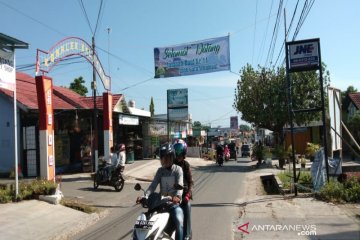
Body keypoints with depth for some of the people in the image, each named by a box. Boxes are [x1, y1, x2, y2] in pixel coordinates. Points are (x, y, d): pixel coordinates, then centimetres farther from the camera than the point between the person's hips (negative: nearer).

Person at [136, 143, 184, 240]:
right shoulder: (160, 170, 9)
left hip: (174, 203, -4)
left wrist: (178, 196, -41)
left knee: (179, 222, -29)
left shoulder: (178, 169, -3)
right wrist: (145, 196, -22)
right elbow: (153, 185, -3)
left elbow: (180, 185, -19)